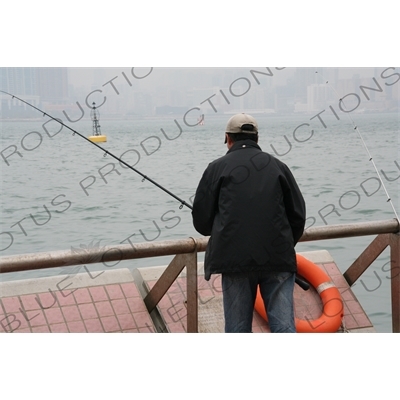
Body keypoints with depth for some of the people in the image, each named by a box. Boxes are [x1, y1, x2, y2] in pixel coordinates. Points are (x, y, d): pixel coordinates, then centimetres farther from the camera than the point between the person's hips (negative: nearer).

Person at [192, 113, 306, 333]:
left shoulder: (217, 168, 5)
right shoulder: (278, 166, 11)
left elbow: (201, 220, 5)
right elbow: (298, 215, 11)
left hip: (235, 258, -1)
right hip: (278, 258, 1)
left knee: (238, 327, 7)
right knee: (283, 325, 1)